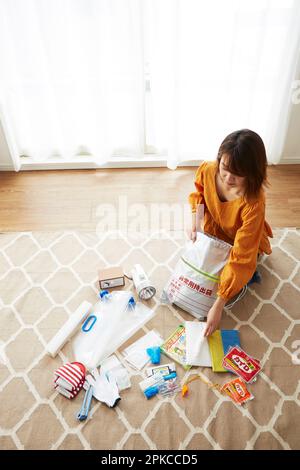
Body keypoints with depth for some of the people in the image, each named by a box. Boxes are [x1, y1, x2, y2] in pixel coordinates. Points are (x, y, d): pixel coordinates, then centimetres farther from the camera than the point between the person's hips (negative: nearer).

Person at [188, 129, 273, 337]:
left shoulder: (254, 203, -42)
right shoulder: (207, 170, -29)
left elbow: (241, 257, -39)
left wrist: (218, 305, -39)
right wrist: (195, 222, -17)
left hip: (243, 242, -4)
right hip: (214, 232, 4)